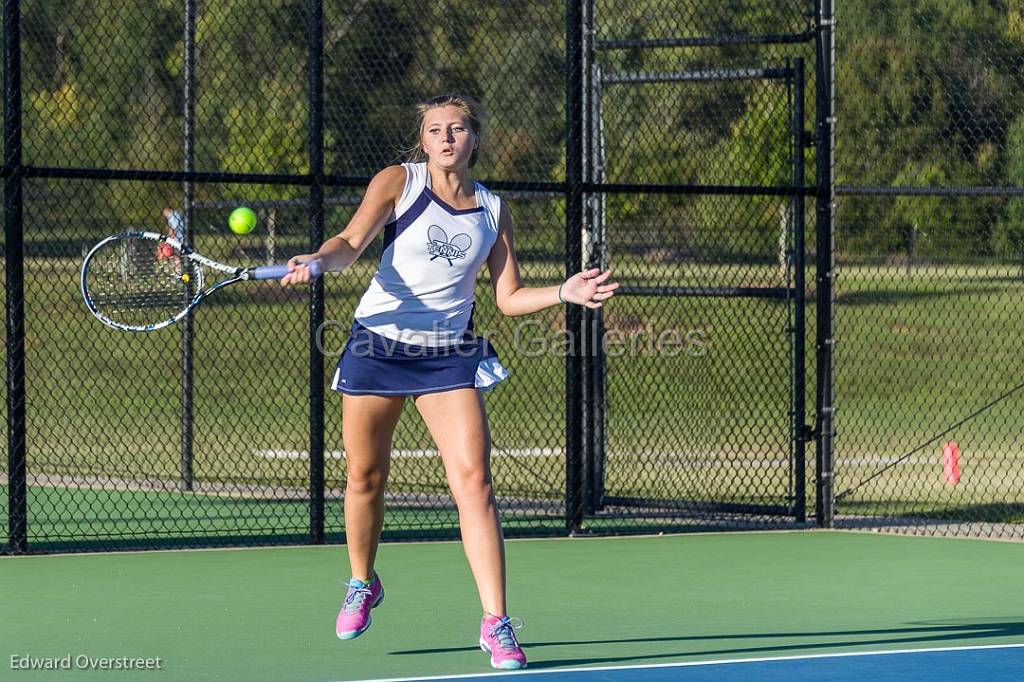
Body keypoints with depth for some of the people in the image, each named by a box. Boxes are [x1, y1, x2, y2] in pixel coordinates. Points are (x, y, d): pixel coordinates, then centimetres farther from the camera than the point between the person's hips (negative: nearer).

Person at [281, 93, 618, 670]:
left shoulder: (492, 209, 5)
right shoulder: (398, 182, -3)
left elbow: (509, 297, 8)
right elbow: (351, 244, -14)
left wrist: (564, 293, -8)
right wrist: (320, 260, -35)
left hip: (448, 355, 1)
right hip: (378, 342, -1)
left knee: (475, 482, -12)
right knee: (365, 477, 9)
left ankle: (497, 624, -11)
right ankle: (362, 586, 37)